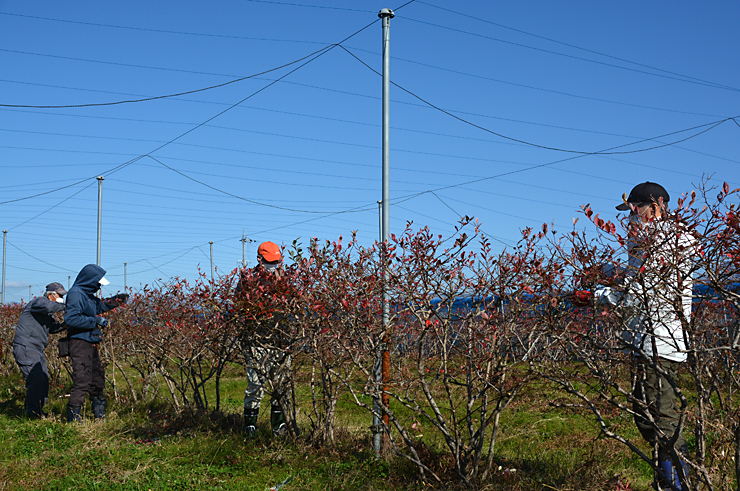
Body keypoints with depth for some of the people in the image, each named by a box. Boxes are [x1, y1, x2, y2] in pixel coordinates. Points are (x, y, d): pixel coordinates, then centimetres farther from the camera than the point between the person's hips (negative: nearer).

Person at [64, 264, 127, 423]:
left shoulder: (88, 295, 16)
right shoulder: (75, 294, -15)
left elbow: (99, 306, 36)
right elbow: (71, 318, -26)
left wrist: (116, 300, 22)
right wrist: (95, 321, -21)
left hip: (90, 343, 10)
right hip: (80, 343, -10)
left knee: (97, 378, 16)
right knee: (82, 380, -11)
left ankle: (100, 415, 27)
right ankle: (73, 417, -5)